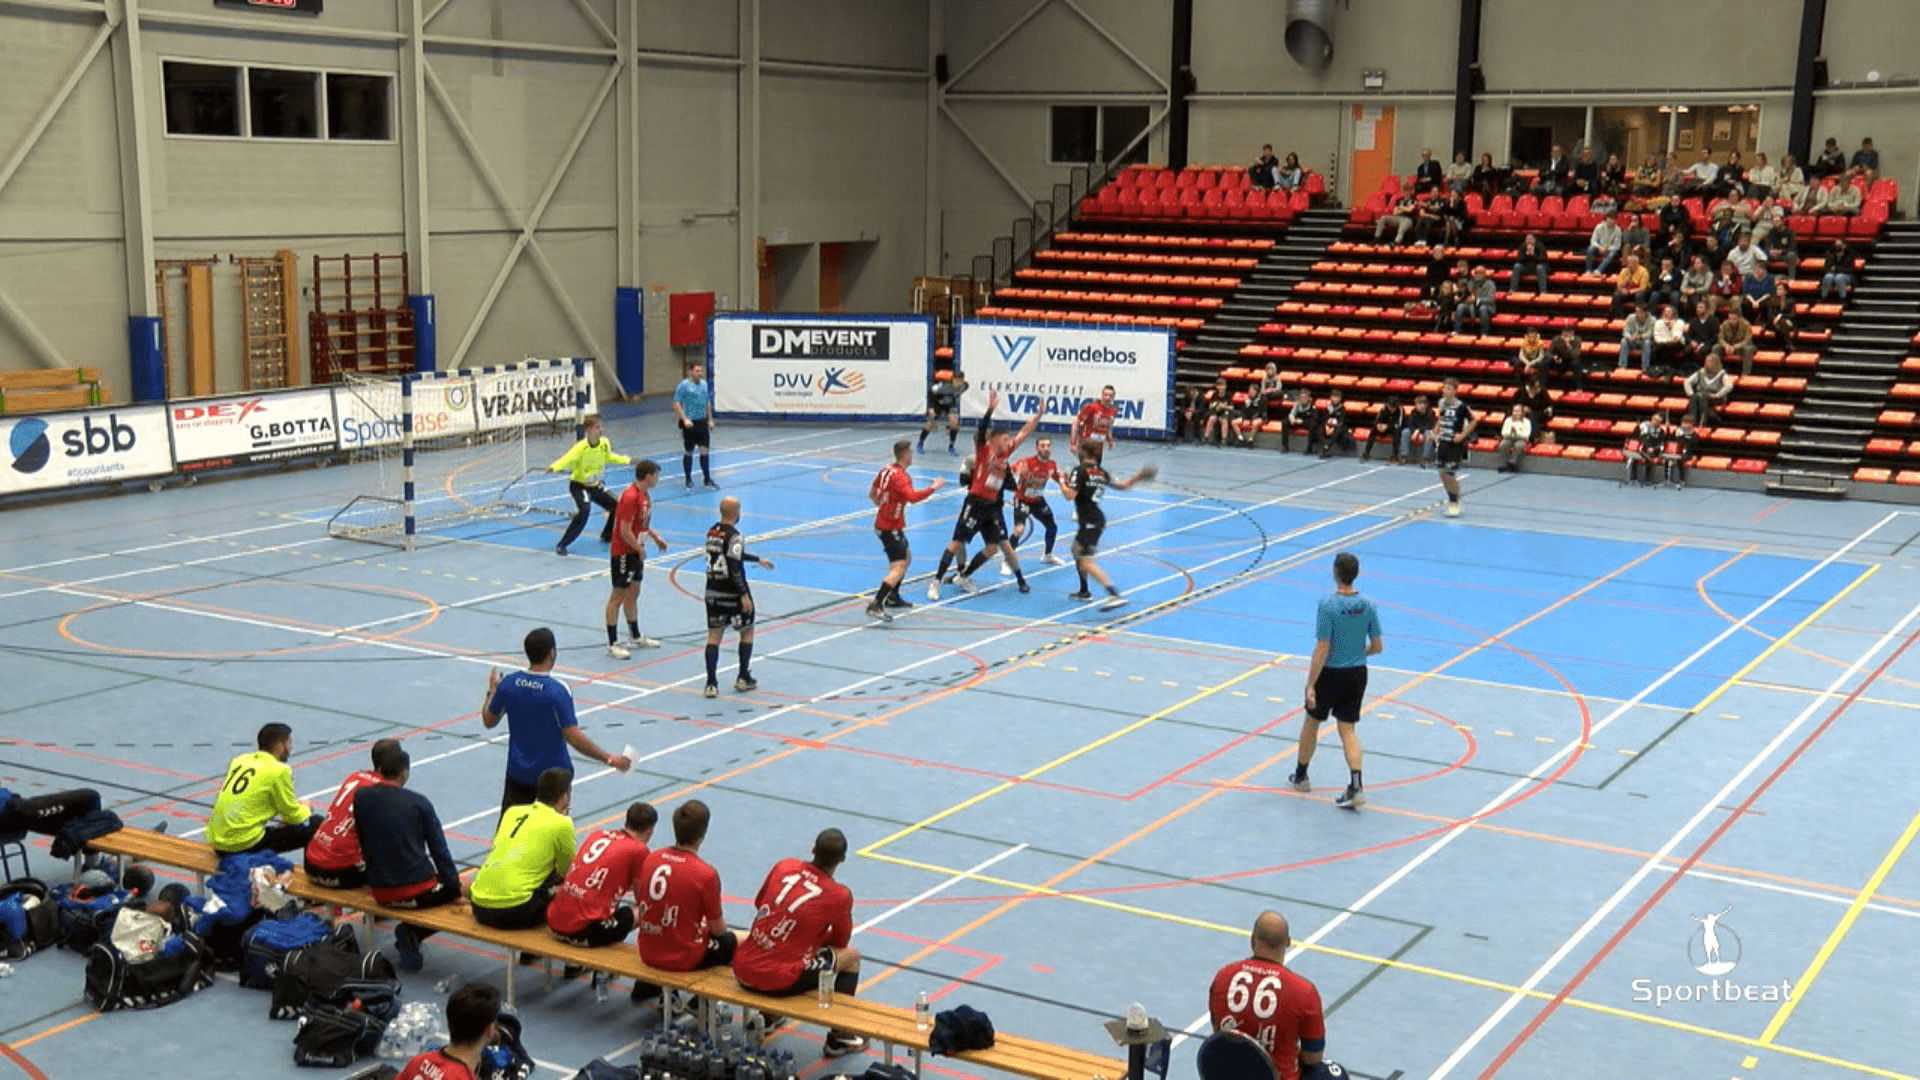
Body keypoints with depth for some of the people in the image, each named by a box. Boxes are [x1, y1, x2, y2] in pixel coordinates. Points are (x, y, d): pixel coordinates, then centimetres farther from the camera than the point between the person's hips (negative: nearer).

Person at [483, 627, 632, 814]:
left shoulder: (508, 683, -7)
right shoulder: (558, 690, -21)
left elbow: (489, 721, 8)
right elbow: (574, 737, -23)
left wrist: (492, 690, 25)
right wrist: (609, 759, -16)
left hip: (518, 772, 4)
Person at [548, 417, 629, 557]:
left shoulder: (605, 444, -7)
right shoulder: (581, 447, -26)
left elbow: (609, 457, 15)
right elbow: (566, 460, -39)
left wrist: (627, 460, 22)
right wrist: (553, 467, -59)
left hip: (595, 485, 7)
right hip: (578, 485, -7)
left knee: (616, 507, 6)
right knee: (585, 510, -30)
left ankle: (606, 536, 35)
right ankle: (561, 545, -24)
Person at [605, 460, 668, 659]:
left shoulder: (644, 494, 7)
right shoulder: (630, 497, -24)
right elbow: (625, 531, -25)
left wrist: (655, 537, 11)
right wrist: (640, 550, -14)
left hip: (636, 552, 9)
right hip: (623, 553, -9)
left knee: (633, 594, 19)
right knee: (618, 596, -3)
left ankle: (635, 637, 31)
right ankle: (612, 644, 2)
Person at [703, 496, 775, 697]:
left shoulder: (712, 532, 9)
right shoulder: (734, 536, -18)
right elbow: (734, 568, -24)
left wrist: (758, 560, 34)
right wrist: (744, 595, -22)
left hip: (713, 592, 7)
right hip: (732, 593, -6)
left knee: (714, 635, 5)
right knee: (747, 632, 13)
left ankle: (711, 684, 1)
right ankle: (743, 679, 17)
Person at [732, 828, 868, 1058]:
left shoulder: (784, 866, 2)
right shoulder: (840, 896, -9)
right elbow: (840, 941, 7)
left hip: (743, 973, 5)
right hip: (781, 983, -5)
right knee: (851, 955, 14)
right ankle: (838, 1038, 21)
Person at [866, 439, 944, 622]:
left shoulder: (886, 470, 7)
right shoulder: (900, 476, -21)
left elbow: (872, 493, 19)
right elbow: (913, 497, -37)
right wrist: (933, 487, -26)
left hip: (882, 523, 10)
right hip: (890, 528, -10)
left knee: (907, 557, 26)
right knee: (899, 567, -14)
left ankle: (892, 598, 34)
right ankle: (876, 606, -22)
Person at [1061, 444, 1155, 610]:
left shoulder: (1080, 471, -10)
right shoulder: (1102, 473, 12)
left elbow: (1070, 495, -18)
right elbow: (1122, 486, 23)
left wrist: (1062, 483, 0)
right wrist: (1137, 478, 35)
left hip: (1090, 522, -9)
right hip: (1099, 519, 9)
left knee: (1085, 562, -14)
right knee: (1076, 550, 26)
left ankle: (1115, 595, -27)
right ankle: (1084, 592, 36)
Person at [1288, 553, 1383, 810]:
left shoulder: (1328, 604, -20)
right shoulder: (1367, 605, -4)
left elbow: (1322, 649, -21)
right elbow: (1377, 647, 2)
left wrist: (1310, 685, -16)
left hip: (1331, 673, -4)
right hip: (1358, 673, 4)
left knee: (1311, 722, 18)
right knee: (1348, 729, 10)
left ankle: (1300, 776, 35)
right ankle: (1355, 786, -6)